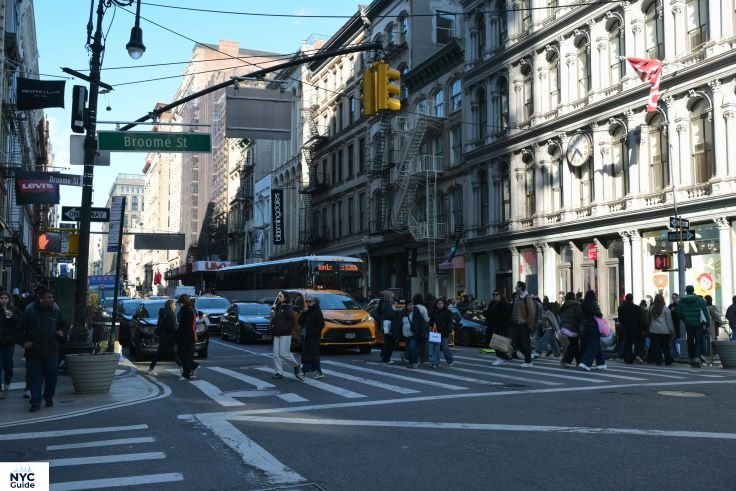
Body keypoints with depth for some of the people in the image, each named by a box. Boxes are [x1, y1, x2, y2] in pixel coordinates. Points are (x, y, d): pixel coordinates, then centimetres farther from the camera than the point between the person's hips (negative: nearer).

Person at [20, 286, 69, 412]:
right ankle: (36, 402, 6)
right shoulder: (30, 311, -4)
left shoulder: (56, 311, 3)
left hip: (51, 351, 2)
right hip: (33, 351, -2)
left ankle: (49, 397, 30)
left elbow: (65, 325, 15)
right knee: (35, 378, 1)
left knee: (52, 376, 9)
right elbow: (20, 328, 3)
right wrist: (24, 341, -9)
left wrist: (62, 332, -5)